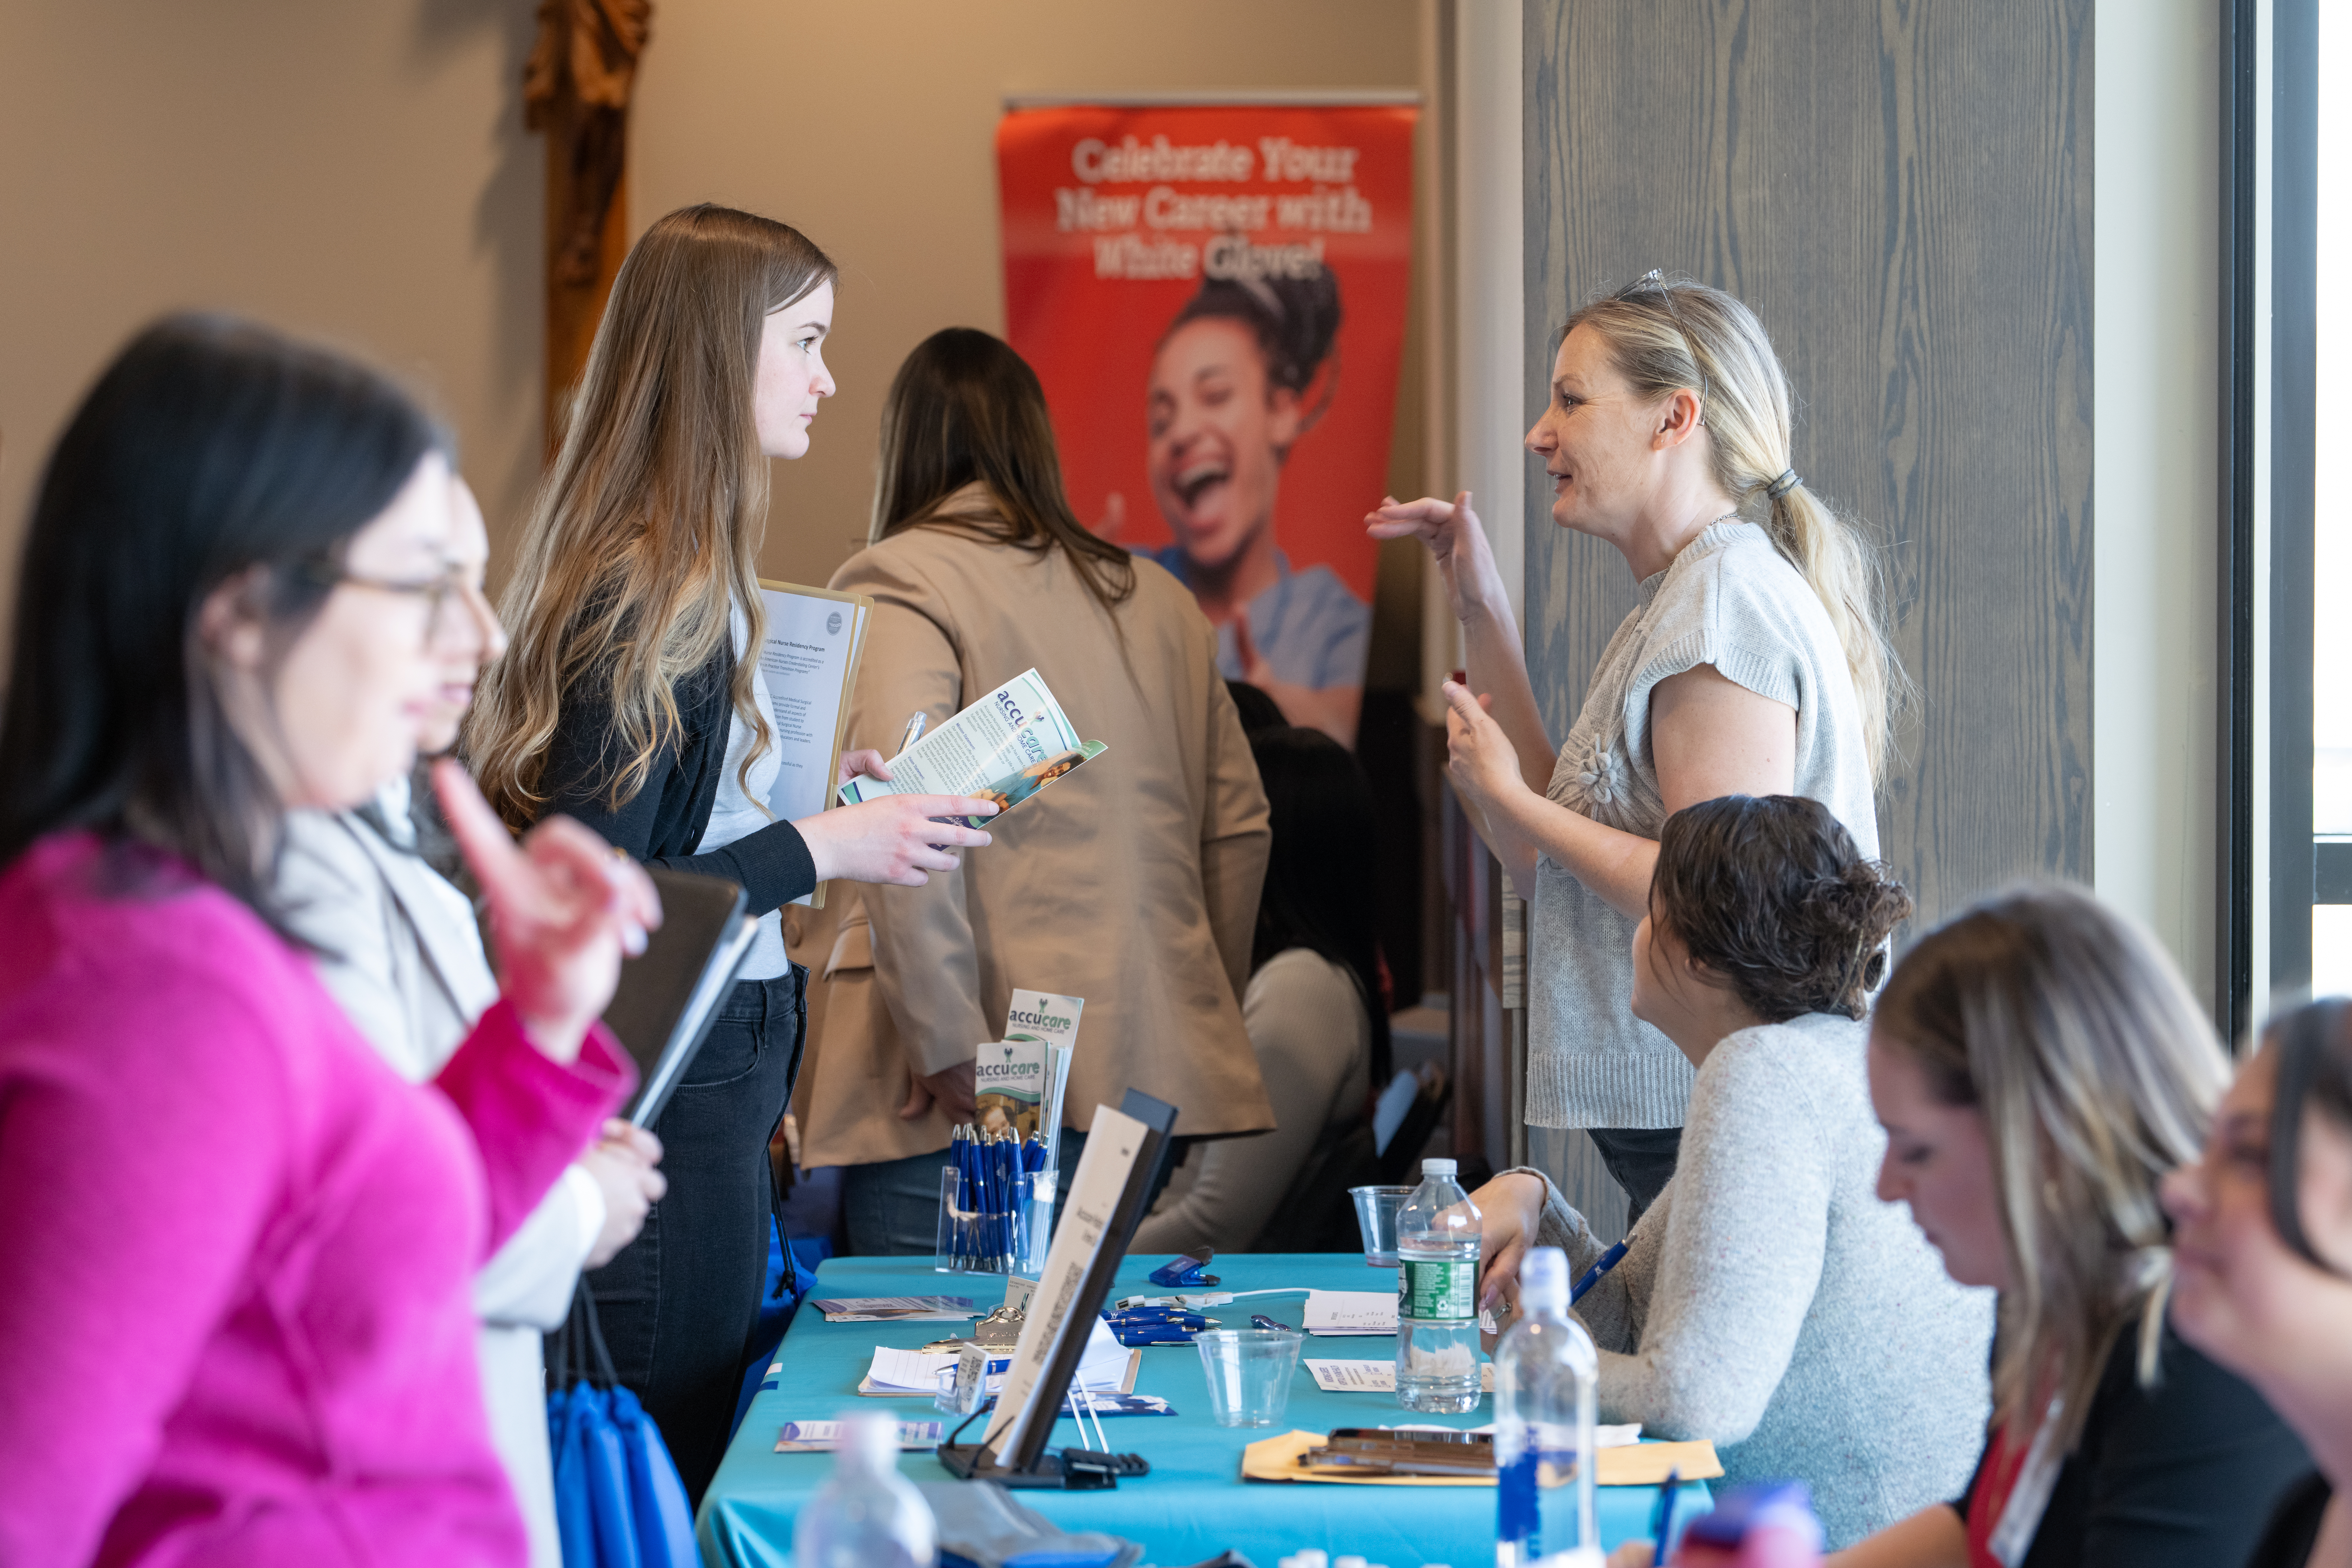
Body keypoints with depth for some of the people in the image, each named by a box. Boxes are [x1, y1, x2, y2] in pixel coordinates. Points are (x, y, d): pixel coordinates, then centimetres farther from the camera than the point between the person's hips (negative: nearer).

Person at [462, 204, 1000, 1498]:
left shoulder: (687, 581, 13)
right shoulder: (643, 601, -17)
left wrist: (814, 799, 17)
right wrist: (823, 849, -17)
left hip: (715, 1087, 10)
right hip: (672, 1096, -10)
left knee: (708, 1462, 13)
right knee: (681, 1480, -3)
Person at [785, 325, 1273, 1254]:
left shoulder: (900, 587, -3)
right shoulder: (1160, 602, 17)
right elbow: (1237, 825, 22)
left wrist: (944, 1041, -15)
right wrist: (1202, 1017, 30)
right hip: (1138, 1082, 6)